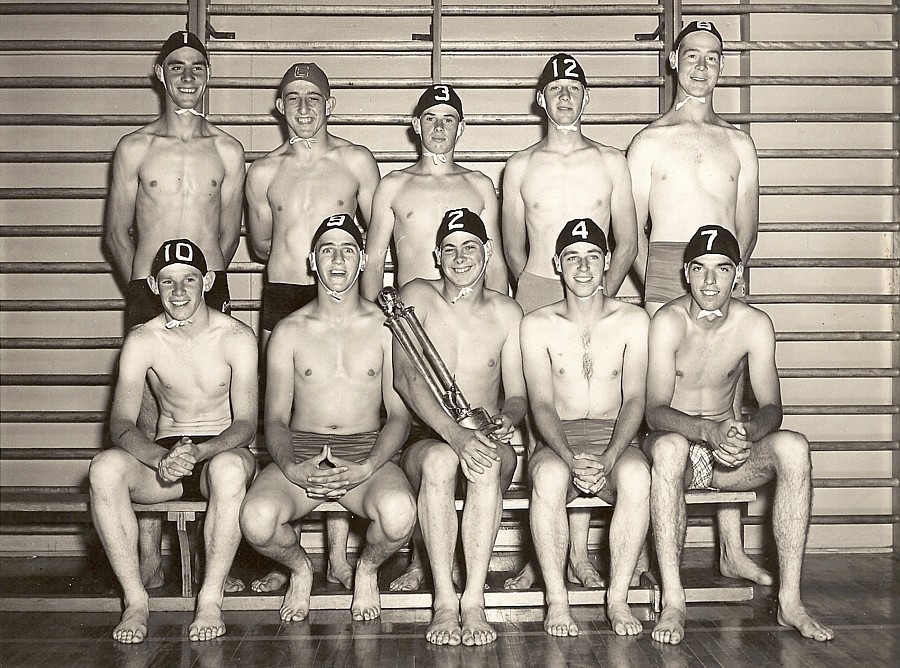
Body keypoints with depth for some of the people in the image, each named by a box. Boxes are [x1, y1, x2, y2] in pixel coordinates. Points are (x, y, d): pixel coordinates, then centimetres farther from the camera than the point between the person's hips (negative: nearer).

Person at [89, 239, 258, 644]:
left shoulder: (236, 338, -6)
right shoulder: (141, 341, 0)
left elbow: (246, 424, -11)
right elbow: (121, 423, -9)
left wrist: (199, 451, -31)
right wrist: (160, 458, -30)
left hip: (221, 451, -2)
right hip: (162, 454, 2)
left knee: (229, 467, -40)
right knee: (104, 468, -30)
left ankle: (211, 600, -26)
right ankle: (135, 600, -20)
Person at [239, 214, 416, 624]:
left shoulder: (384, 327, 6)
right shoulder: (289, 332, 8)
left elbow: (400, 416, 2)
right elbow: (276, 418, 6)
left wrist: (366, 468, -17)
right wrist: (291, 468, -16)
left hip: (367, 452, -1)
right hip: (300, 453, 1)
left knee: (399, 514, -34)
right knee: (256, 520, -30)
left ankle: (367, 568, 4)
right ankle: (300, 569, 8)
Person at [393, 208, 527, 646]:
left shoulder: (507, 313, 9)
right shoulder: (417, 298, 2)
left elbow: (518, 395, 9)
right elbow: (406, 378, -13)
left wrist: (507, 418, -18)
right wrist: (455, 434, -27)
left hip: (486, 441, 1)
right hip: (427, 438, -1)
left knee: (490, 463, -35)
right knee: (440, 458, -37)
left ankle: (474, 601, -33)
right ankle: (444, 602, -33)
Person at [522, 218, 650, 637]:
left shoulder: (633, 321, 6)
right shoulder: (537, 325, 5)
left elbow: (634, 400, -3)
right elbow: (541, 404, -4)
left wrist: (608, 459, -21)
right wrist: (571, 458, -23)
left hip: (616, 442, 1)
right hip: (557, 444, 0)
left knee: (637, 475, -35)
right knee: (550, 476, -36)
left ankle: (618, 598, -21)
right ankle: (556, 601, -24)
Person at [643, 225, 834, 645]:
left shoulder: (755, 325, -5)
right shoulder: (668, 321, -14)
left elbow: (772, 409, -7)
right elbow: (655, 412, -21)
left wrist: (746, 432, -31)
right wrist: (710, 430, -40)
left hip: (728, 452, 3)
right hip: (675, 442, -3)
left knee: (794, 448, -25)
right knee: (669, 447, -38)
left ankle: (789, 601, -21)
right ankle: (673, 604, -35)